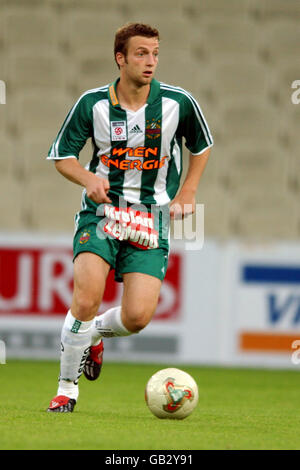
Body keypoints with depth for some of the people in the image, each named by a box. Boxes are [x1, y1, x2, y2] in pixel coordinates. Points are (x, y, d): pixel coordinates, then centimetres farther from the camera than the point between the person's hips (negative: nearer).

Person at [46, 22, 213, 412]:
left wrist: (187, 192, 7)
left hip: (151, 219, 1)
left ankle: (93, 334, 25)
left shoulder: (178, 102, -4)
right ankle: (67, 389, -4)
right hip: (101, 210, -1)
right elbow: (61, 155, 5)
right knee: (86, 299, -22)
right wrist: (89, 179, -14)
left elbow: (202, 145, 16)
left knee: (138, 317, -12)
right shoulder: (93, 103, -5)